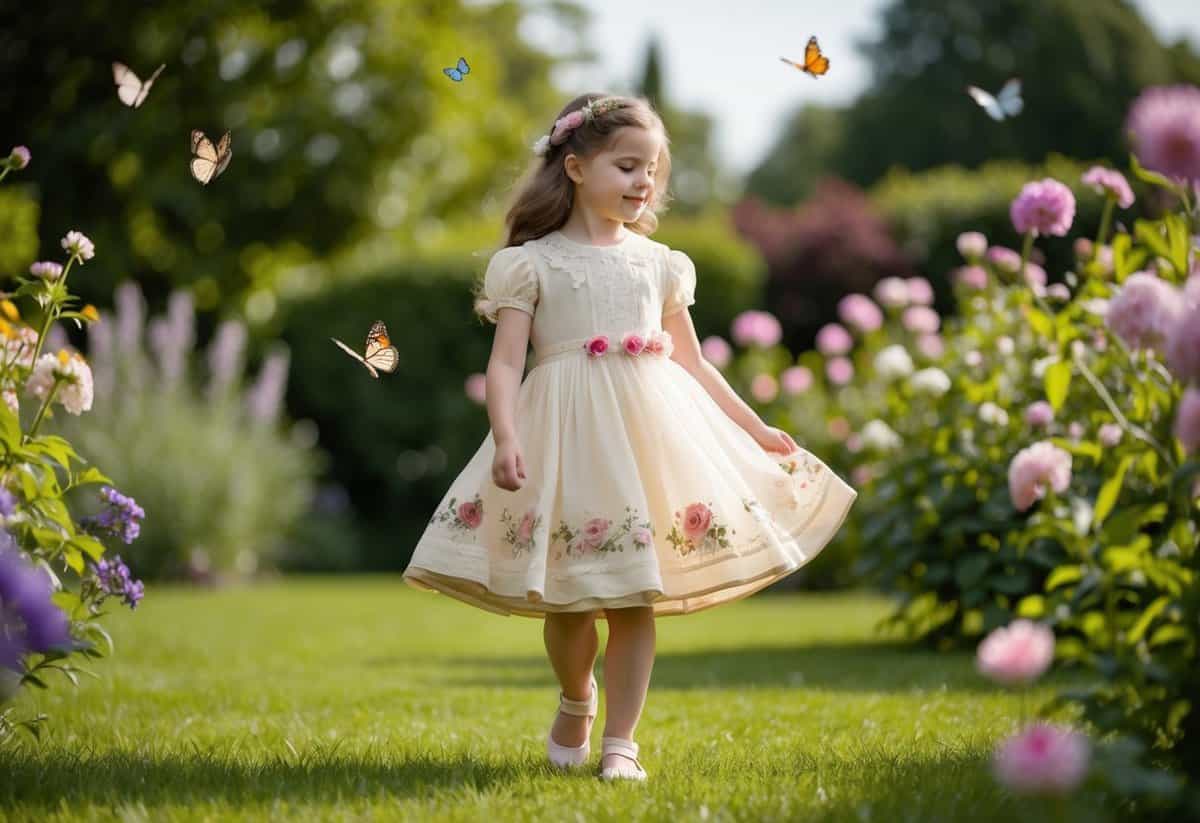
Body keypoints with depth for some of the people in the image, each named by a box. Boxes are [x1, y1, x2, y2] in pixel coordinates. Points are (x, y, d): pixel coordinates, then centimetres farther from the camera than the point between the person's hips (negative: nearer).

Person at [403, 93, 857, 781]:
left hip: (653, 426, 3)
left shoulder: (660, 263, 14)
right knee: (568, 598, 2)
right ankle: (576, 704, 31)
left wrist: (756, 428, 19)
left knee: (636, 599, -2)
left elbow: (693, 362, 21)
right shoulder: (531, 264, 2)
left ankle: (620, 740, 6)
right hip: (568, 437, -3)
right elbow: (506, 364, -6)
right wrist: (505, 439, -21)